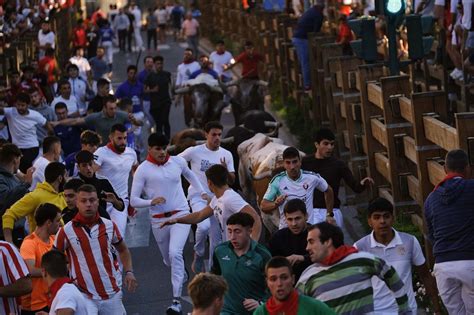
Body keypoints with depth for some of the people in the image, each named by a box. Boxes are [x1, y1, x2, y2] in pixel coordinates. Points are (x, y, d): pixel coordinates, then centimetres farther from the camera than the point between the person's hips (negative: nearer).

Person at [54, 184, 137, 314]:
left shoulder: (109, 226, 4)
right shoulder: (66, 231, -6)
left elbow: (123, 250, 19)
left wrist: (129, 272, 4)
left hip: (112, 293, 4)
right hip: (85, 296, -4)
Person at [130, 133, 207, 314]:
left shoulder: (178, 161, 1)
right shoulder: (143, 170, -6)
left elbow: (188, 174, 25)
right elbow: (133, 200, -7)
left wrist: (202, 192, 21)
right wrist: (151, 202, -24)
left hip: (180, 215, -1)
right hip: (158, 220, 1)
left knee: (175, 253, -22)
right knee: (168, 260, 16)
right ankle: (182, 274, 54)